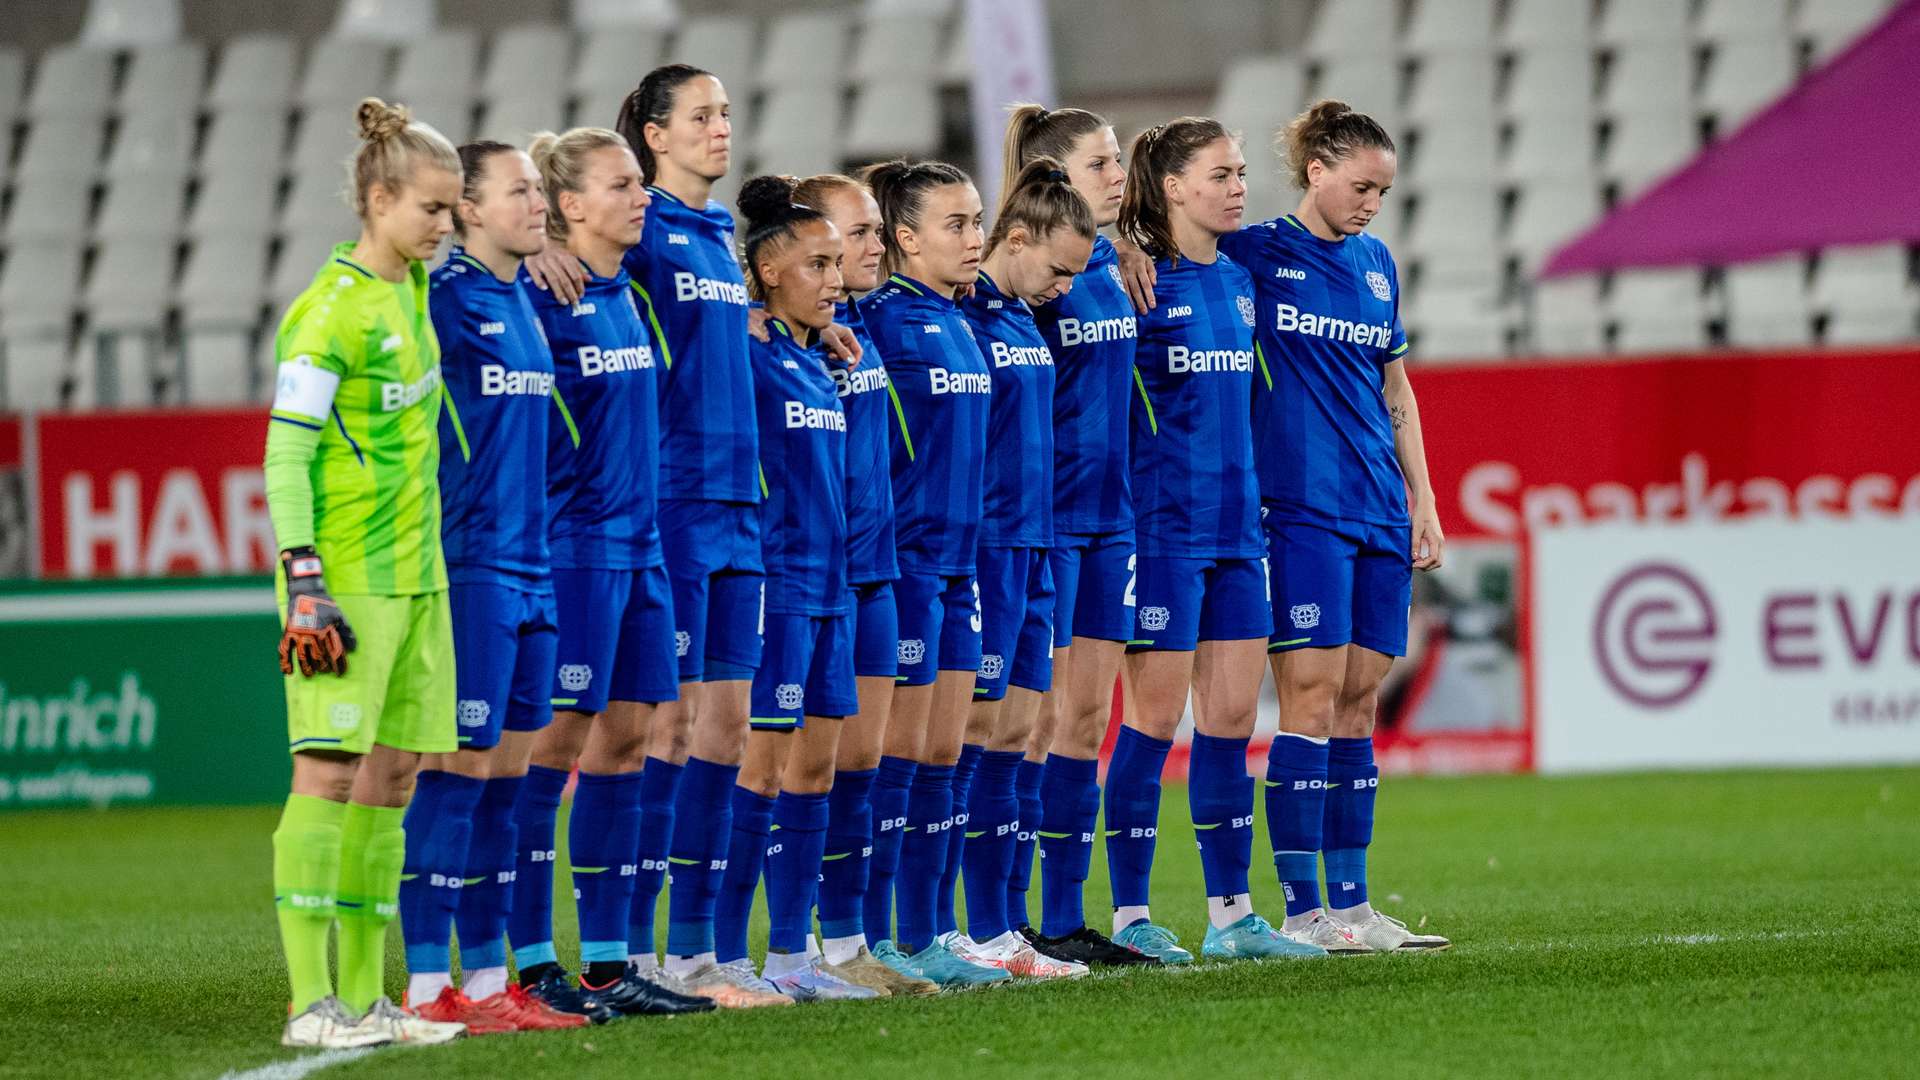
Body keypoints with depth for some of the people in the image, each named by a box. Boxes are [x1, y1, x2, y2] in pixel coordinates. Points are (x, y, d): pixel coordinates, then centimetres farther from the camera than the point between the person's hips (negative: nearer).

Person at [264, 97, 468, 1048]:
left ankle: (364, 996, 12)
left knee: (392, 773, 8)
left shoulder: (412, 287, 11)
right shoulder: (330, 313, -12)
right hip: (346, 577, -8)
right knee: (328, 770, -9)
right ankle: (310, 1004, -10)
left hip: (416, 573, 8)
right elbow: (285, 458, -14)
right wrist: (303, 588, -18)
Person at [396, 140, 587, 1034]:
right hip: (467, 567, -8)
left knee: (506, 772, 9)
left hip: (528, 570, 8)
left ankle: (487, 978, 14)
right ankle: (427, 985, -3)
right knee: (458, 767, -7)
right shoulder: (442, 298, -10)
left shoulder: (525, 300, 15)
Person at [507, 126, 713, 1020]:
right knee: (556, 739, -5)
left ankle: (606, 961, 13)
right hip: (572, 541, -8)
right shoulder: (539, 299, -12)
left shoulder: (624, 296, 13)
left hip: (638, 540, 8)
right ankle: (530, 962, -1)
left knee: (625, 738, 8)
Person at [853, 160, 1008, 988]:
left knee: (943, 755, 9)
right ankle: (872, 942, -2)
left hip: (956, 559, 8)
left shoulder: (959, 320, 13)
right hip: (902, 555, -8)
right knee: (898, 753, -6)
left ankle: (922, 939, 13)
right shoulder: (882, 320, -11)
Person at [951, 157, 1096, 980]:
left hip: (1032, 543, 9)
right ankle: (980, 933, -4)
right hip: (982, 543, -9)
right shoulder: (956, 318, -11)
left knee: (1015, 728, 7)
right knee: (981, 724, -7)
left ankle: (994, 931, 10)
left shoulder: (1026, 322, 15)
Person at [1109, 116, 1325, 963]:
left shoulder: (1238, 282, 12)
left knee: (1232, 717, 7)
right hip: (1163, 523, -7)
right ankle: (1130, 915, 2)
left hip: (1237, 525, 7)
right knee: (1156, 717, -4)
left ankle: (1230, 913, 12)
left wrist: (1256, 504, 18)